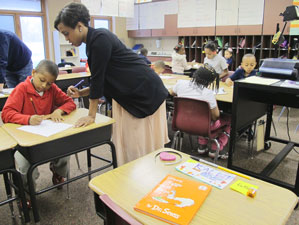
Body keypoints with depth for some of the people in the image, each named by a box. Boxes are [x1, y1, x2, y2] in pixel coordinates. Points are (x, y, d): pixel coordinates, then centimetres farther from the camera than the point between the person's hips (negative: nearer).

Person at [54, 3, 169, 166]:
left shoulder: (99, 39, -19)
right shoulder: (92, 42, 10)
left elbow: (97, 78, -18)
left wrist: (91, 115, -10)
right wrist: (81, 93, 5)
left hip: (145, 95, -9)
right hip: (126, 97, 9)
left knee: (143, 145, 0)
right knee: (124, 143, 11)